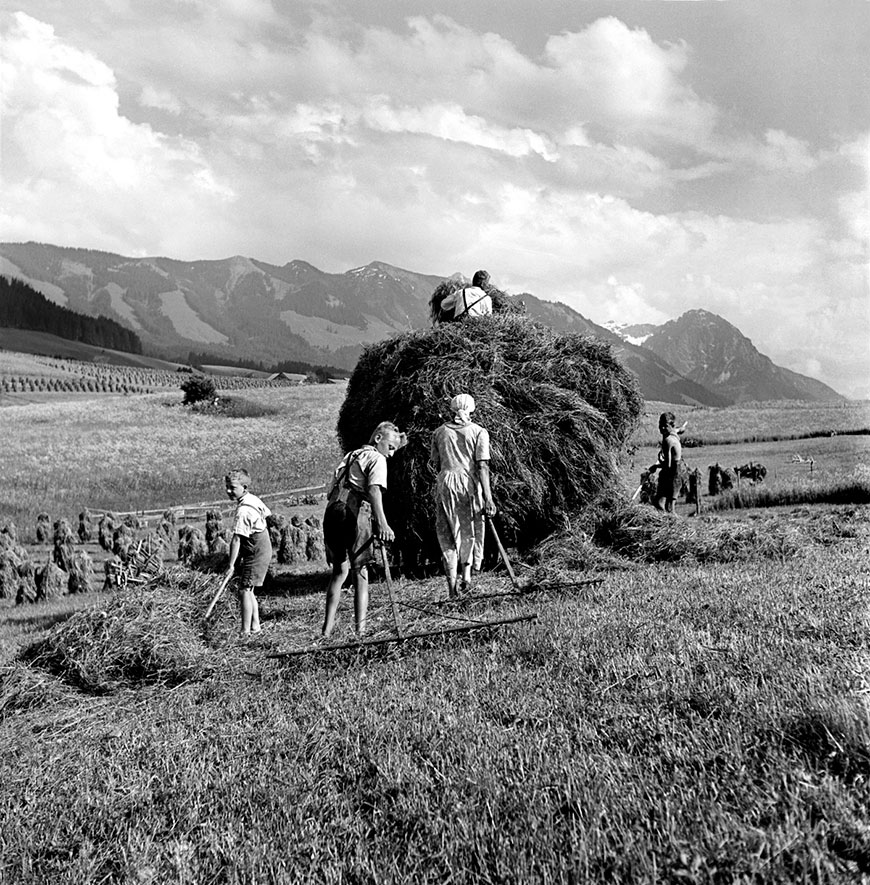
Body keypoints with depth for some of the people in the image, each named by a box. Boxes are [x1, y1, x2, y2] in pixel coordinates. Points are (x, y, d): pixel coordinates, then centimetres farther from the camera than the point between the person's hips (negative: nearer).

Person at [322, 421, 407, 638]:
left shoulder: (349, 457, 29)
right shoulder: (376, 458, 5)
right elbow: (373, 489, -14)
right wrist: (382, 523, -24)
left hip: (331, 512, 7)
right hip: (354, 513, -6)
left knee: (339, 571, 17)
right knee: (360, 572, 1)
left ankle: (328, 626, 14)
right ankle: (360, 629, -4)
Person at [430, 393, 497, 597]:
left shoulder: (439, 432, 10)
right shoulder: (479, 432, 2)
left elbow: (436, 464, 10)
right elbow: (482, 465, -7)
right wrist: (488, 496, -9)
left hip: (445, 482, 2)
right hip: (469, 483, -2)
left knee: (448, 534, 8)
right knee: (470, 530, 14)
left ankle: (452, 582, 3)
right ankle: (467, 575, 2)